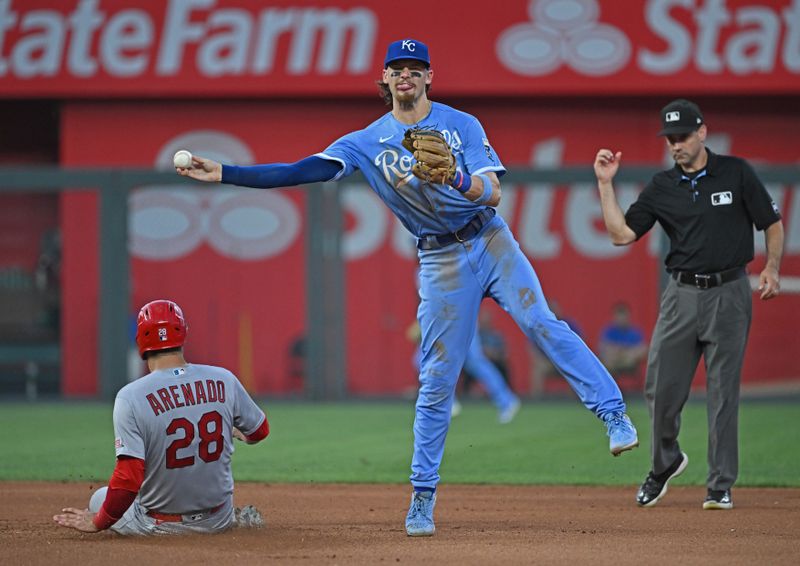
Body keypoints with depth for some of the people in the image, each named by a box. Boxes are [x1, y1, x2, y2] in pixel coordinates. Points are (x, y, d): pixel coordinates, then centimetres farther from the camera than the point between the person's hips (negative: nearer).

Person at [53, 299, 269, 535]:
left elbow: (128, 480, -24)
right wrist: (238, 431, 34)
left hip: (159, 526, -6)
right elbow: (259, 431, 9)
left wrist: (98, 523, -9)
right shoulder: (224, 380, -9)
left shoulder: (131, 397, -20)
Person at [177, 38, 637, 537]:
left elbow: (493, 193, -9)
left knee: (541, 324, -22)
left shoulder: (462, 125, 0)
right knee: (437, 379, 0)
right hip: (441, 261, 1)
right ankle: (423, 495, 7)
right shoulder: (367, 142, 2)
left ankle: (615, 415, -21)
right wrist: (223, 173, -12)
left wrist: (455, 178, -31)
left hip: (491, 240, -1)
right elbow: (299, 172, -4)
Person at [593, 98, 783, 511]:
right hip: (682, 295, 3)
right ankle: (665, 463, 26)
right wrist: (605, 184, -4)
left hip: (729, 294, -3)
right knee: (661, 388, 1)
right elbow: (621, 234, 2)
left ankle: (721, 485, 5)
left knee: (724, 391, -1)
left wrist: (771, 268, -7)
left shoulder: (736, 173, 0)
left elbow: (772, 224, 5)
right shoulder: (662, 188, 7)